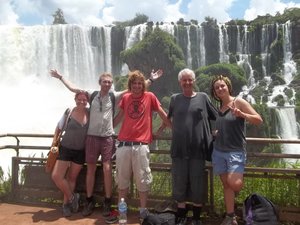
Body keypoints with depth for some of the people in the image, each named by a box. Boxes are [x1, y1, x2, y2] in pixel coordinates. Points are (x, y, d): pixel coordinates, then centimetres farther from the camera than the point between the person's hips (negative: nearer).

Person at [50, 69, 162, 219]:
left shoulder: (114, 96, 2)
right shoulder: (92, 95, 5)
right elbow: (72, 88, 11)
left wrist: (150, 80, -2)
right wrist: (60, 77, 16)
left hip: (107, 138, -1)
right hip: (92, 137, 1)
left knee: (107, 169, -4)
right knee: (91, 169, 9)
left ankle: (107, 202, 9)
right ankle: (89, 200, 22)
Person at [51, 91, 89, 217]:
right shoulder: (69, 112, -10)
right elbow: (59, 128, 1)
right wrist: (54, 141, -2)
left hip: (80, 152, 1)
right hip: (65, 149, -1)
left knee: (72, 178, 12)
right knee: (56, 176, -9)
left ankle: (66, 203, 30)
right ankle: (72, 197, 12)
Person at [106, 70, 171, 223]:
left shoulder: (150, 97, 2)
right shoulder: (125, 98, 10)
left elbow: (162, 114, 8)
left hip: (141, 145, -3)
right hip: (123, 144, 3)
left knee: (142, 180, 5)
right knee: (122, 180, 12)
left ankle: (143, 211, 19)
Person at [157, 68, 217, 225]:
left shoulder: (203, 97, 4)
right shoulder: (174, 99, 8)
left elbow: (217, 118, 8)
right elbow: (168, 118, 21)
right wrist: (158, 131, 19)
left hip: (198, 148, -1)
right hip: (179, 148, 1)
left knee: (197, 184, 8)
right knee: (179, 183, 10)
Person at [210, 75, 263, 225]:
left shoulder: (238, 102, -5)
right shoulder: (219, 107, 11)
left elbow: (258, 120, -10)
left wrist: (242, 114, -25)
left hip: (236, 151, -5)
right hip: (218, 151, 5)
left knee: (234, 184, -20)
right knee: (226, 184, 6)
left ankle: (237, 190, 16)